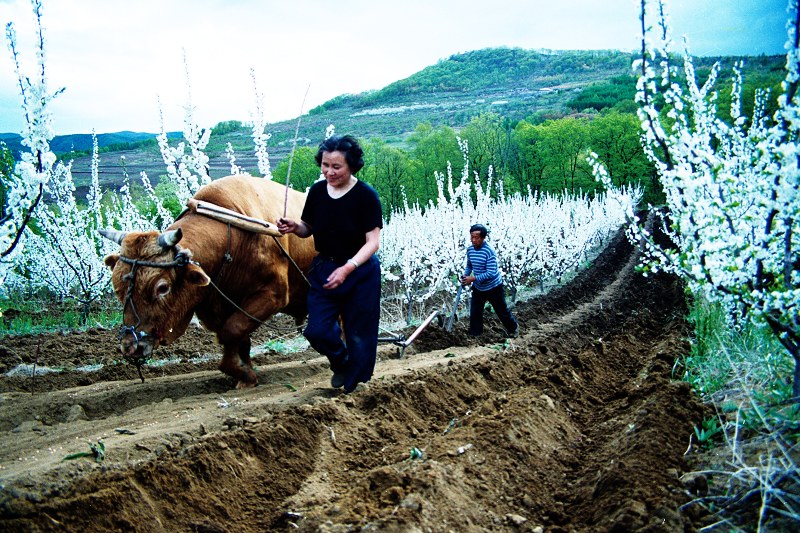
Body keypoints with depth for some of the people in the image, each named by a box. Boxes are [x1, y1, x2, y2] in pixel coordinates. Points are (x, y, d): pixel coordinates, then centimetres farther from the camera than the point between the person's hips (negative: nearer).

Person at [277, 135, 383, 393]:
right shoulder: (317, 191, -1)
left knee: (358, 334, 5)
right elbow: (308, 228, 11)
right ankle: (342, 363, 31)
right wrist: (294, 227, -13)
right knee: (317, 330, -2)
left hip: (360, 272, -4)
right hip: (323, 269, 4)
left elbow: (373, 241, -15)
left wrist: (348, 268, -29)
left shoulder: (366, 195, -15)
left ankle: (355, 387, 24)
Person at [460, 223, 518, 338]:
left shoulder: (489, 251, -27)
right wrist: (465, 275, -8)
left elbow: (491, 273, -30)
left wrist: (473, 278, -31)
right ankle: (474, 336, 24)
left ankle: (513, 327, 41)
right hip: (478, 288, 5)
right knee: (474, 314, 7)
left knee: (502, 311, 14)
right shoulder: (470, 250, -6)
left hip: (493, 288, -5)